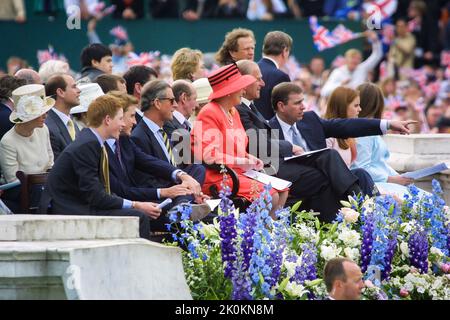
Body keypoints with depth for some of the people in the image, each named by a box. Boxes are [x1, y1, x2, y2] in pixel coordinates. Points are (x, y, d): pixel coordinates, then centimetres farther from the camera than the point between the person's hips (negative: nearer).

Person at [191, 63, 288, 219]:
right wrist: (242, 162, -17)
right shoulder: (209, 114, -12)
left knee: (282, 191, 0)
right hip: (218, 178, -10)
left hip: (238, 173, 10)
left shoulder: (232, 112, 17)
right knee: (270, 196, -20)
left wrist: (249, 158, 7)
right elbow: (209, 155, -20)